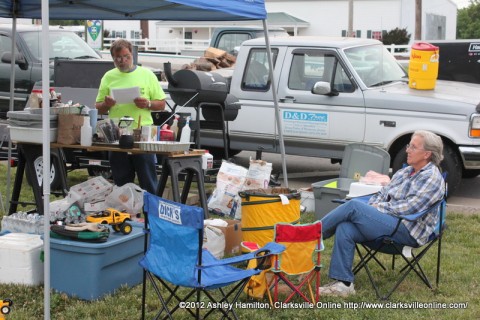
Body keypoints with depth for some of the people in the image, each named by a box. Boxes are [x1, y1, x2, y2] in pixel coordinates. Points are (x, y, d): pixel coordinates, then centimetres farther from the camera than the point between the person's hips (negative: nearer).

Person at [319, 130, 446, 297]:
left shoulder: (432, 179, -7)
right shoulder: (404, 172, 21)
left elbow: (406, 209, -15)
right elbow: (382, 194, 23)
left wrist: (377, 208, -6)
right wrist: (371, 207, 2)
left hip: (407, 231, -8)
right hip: (388, 222, 8)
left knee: (353, 206, -21)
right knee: (344, 228, -18)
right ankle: (343, 283, -18)